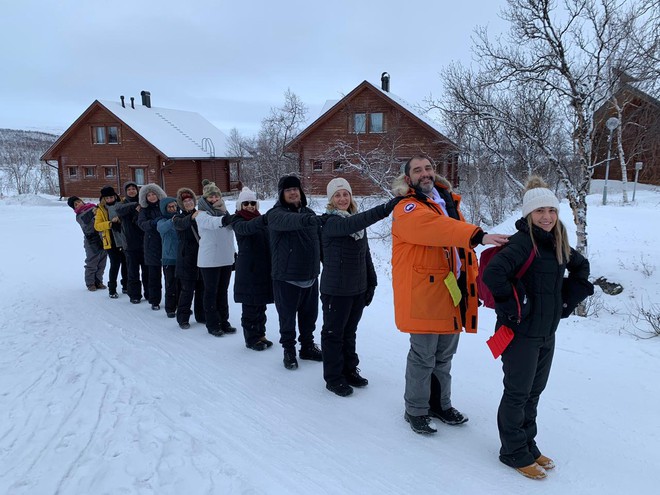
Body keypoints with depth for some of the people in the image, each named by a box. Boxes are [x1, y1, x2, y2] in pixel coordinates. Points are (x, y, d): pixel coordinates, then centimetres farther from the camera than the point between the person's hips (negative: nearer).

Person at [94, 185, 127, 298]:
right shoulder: (101, 210, 0)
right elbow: (97, 225, -6)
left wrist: (120, 220, -13)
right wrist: (110, 223, -20)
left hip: (124, 241, 3)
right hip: (111, 242, -2)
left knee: (125, 264, 11)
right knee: (115, 265, -4)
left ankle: (126, 286, 28)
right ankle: (112, 289, 9)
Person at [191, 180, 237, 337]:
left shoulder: (223, 211, 10)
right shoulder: (201, 214, -8)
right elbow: (213, 222, -30)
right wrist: (225, 219, -48)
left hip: (226, 259, 6)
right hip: (209, 260, -6)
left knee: (223, 291, 14)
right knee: (211, 292, 5)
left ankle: (223, 322, 24)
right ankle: (212, 325, 14)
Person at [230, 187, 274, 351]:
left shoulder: (259, 219, 13)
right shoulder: (238, 221, -7)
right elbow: (246, 228, -32)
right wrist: (263, 220, -50)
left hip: (264, 268, 6)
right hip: (248, 269, -6)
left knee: (261, 305, 14)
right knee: (250, 306, 0)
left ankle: (260, 334, 26)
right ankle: (251, 339, 11)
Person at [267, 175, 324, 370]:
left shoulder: (309, 213, 9)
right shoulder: (275, 214, -10)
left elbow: (320, 240, 17)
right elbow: (287, 221, -36)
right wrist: (304, 219, -55)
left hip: (310, 276, 5)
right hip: (287, 278, -5)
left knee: (310, 314, 17)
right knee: (288, 317, 7)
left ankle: (308, 346, 35)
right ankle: (289, 350, 26)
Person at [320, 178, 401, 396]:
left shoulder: (358, 223, 9)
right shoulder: (330, 223, -14)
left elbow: (366, 254, 15)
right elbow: (352, 224, -35)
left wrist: (371, 283, 12)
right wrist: (385, 209, -45)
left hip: (358, 289, 7)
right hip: (335, 290, -7)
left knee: (349, 331, 19)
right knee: (333, 333, 6)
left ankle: (349, 370, 33)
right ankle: (333, 377, 18)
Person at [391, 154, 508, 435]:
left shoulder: (449, 203, 14)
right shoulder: (407, 210, -11)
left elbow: (462, 246, 17)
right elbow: (437, 229, -31)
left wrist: (475, 281, 12)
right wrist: (478, 236, -41)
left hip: (452, 292, 7)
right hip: (423, 294, -7)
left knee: (444, 355, 19)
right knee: (423, 356, 3)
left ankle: (440, 403, 36)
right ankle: (416, 410, 21)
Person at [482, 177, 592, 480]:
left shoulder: (558, 242, 7)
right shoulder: (523, 242, -19)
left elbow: (580, 266, 27)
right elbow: (493, 273, -34)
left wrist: (570, 298, 17)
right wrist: (513, 306, -22)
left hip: (547, 332, 8)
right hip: (521, 332, -8)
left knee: (535, 390, 18)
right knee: (518, 393, 5)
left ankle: (528, 446, 35)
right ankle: (515, 453, 22)